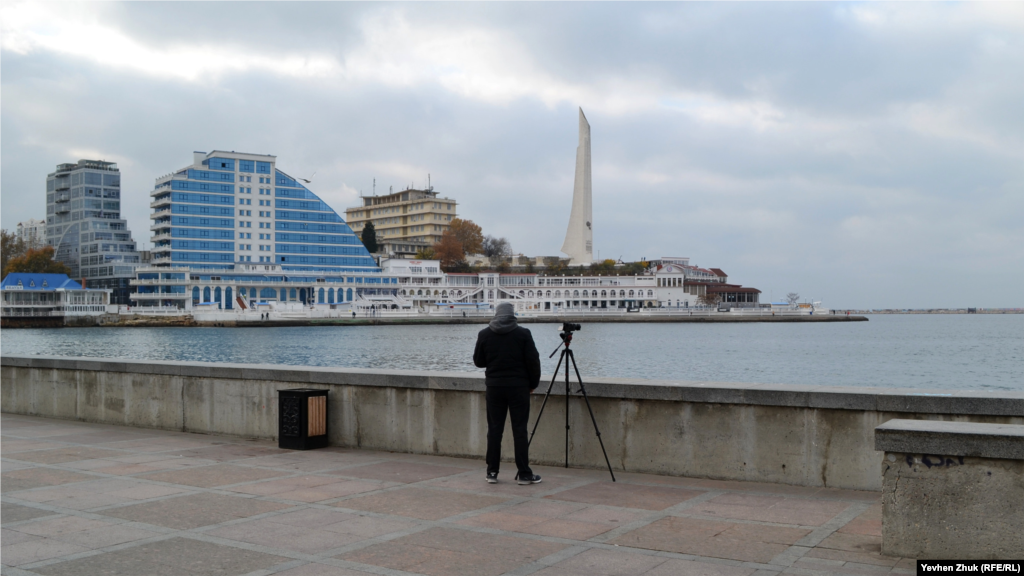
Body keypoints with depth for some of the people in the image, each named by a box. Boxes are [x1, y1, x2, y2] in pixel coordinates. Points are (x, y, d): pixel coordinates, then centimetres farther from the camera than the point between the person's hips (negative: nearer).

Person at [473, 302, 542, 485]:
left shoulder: (484, 334, 1)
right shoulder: (523, 334, -6)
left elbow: (478, 361, 8)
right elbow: (533, 361, -5)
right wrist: (533, 383, 7)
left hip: (494, 387, 2)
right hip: (518, 386, -2)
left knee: (494, 429, 8)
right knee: (519, 429, 0)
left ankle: (492, 472, 11)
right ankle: (524, 474, 2)